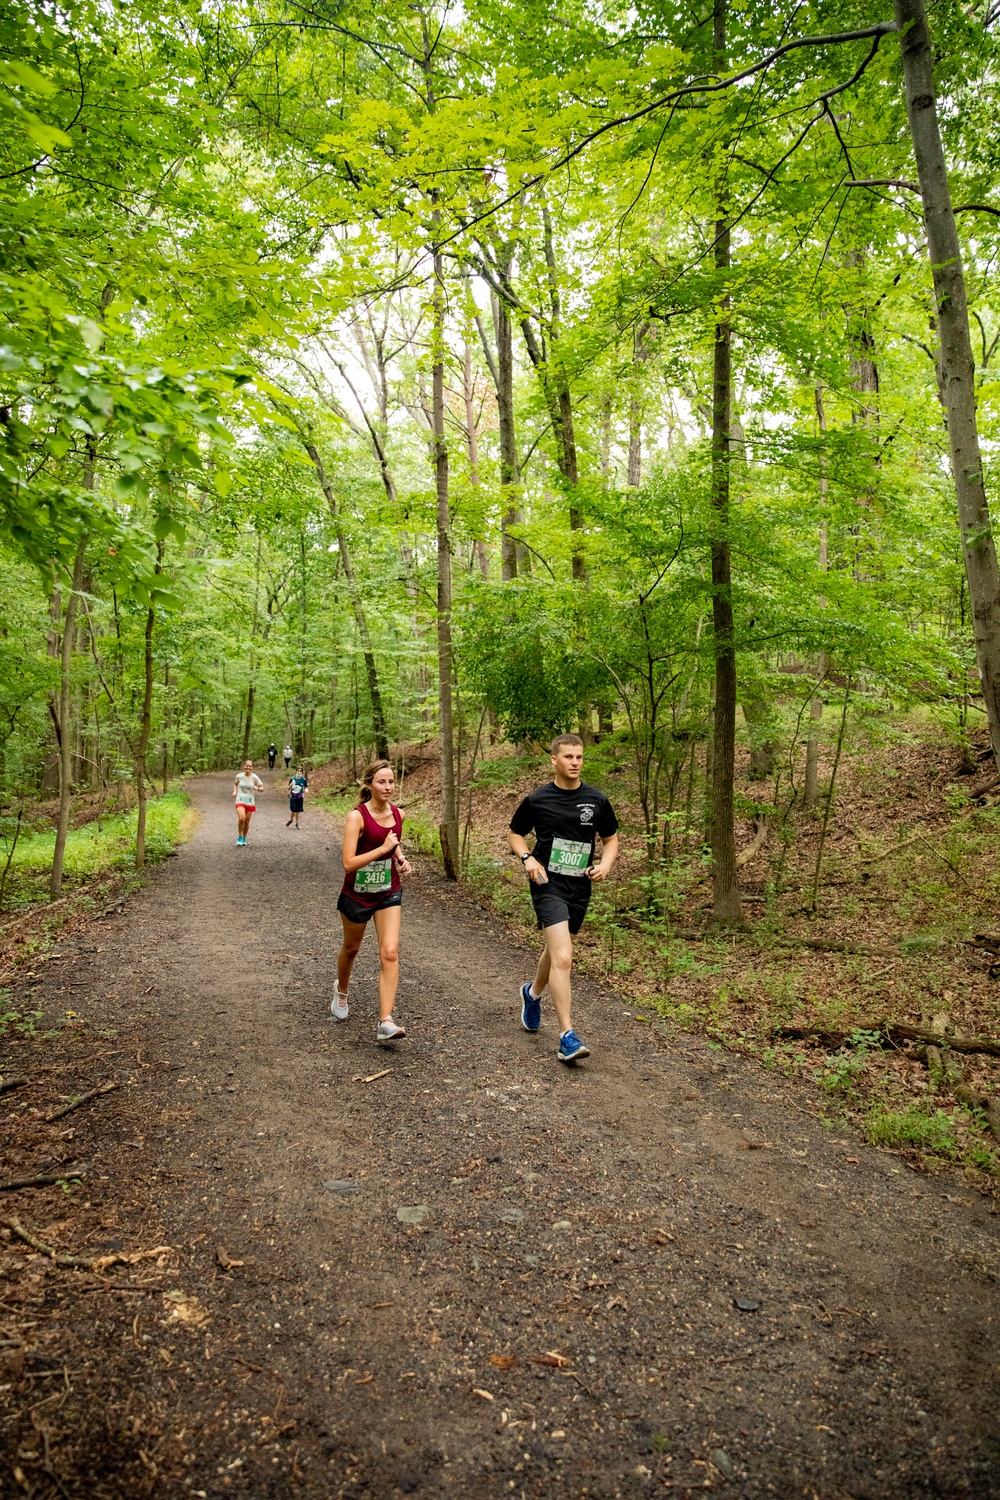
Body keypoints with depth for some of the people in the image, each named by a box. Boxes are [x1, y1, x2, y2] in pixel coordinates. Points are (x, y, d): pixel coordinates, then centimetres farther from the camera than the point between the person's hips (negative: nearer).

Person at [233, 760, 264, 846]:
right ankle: (240, 837, -3)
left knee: (247, 821, 7)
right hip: (240, 801, -1)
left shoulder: (254, 777, -5)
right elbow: (235, 783, 19)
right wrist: (235, 791, 2)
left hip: (250, 802, 1)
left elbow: (262, 788, 1)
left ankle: (244, 839, 29)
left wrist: (257, 788, -20)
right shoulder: (239, 776, -2)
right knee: (241, 818, -24)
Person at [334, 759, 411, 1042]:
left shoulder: (398, 814, -3)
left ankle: (385, 1023, -12)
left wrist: (401, 860, 0)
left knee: (390, 953, -11)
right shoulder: (357, 816, -20)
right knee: (351, 949, 19)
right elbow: (348, 863, -27)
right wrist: (384, 848, -27)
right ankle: (342, 992, 50)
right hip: (357, 893, -3)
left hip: (389, 892, 3)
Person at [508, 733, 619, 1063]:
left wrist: (605, 863, -7)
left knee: (556, 951, 22)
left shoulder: (596, 800, 2)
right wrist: (528, 858, -9)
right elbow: (514, 834, 10)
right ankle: (567, 1038, -15)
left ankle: (532, 993, 52)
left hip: (580, 888, 4)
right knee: (563, 958, -18)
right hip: (548, 885, -4)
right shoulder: (537, 799, -4)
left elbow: (611, 839, 13)